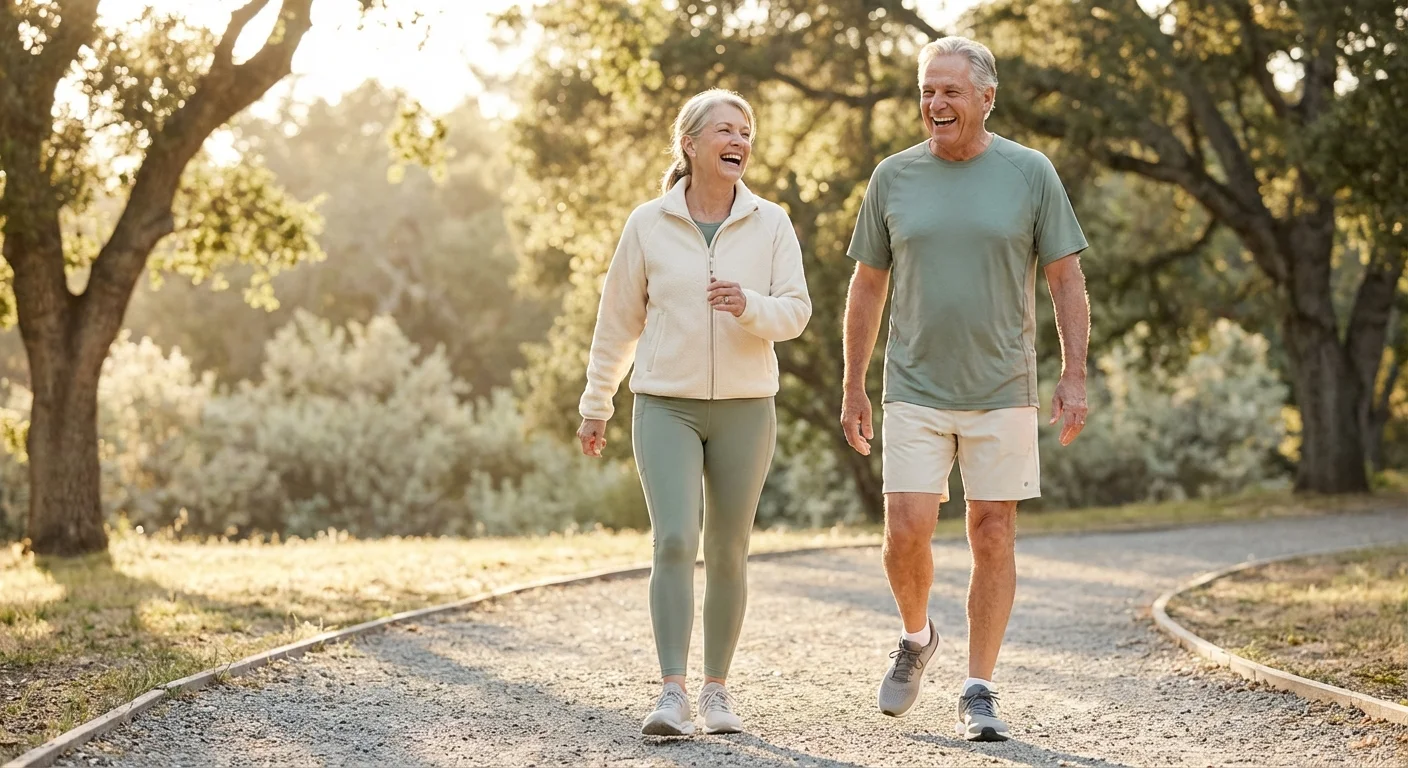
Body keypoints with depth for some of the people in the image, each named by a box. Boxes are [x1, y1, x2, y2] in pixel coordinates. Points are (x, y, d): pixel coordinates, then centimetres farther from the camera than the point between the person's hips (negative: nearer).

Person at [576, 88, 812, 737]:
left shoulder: (771, 224, 1)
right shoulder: (649, 224, 0)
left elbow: (795, 314, -2)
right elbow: (618, 319, 7)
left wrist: (748, 305, -24)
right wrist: (596, 404, 11)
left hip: (745, 408, 1)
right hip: (666, 406, -1)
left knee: (728, 554, 7)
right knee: (674, 542, -15)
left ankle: (717, 689, 19)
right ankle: (671, 695, -17)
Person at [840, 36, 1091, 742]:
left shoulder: (1030, 173, -1)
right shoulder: (894, 177, 4)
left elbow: (1066, 282, 2)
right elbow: (867, 287, 10)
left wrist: (1074, 376, -7)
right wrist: (853, 388, 9)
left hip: (1002, 393, -1)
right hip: (916, 393, 1)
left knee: (993, 539, 1)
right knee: (906, 534, -7)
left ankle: (978, 692, 10)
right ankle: (917, 638, 23)